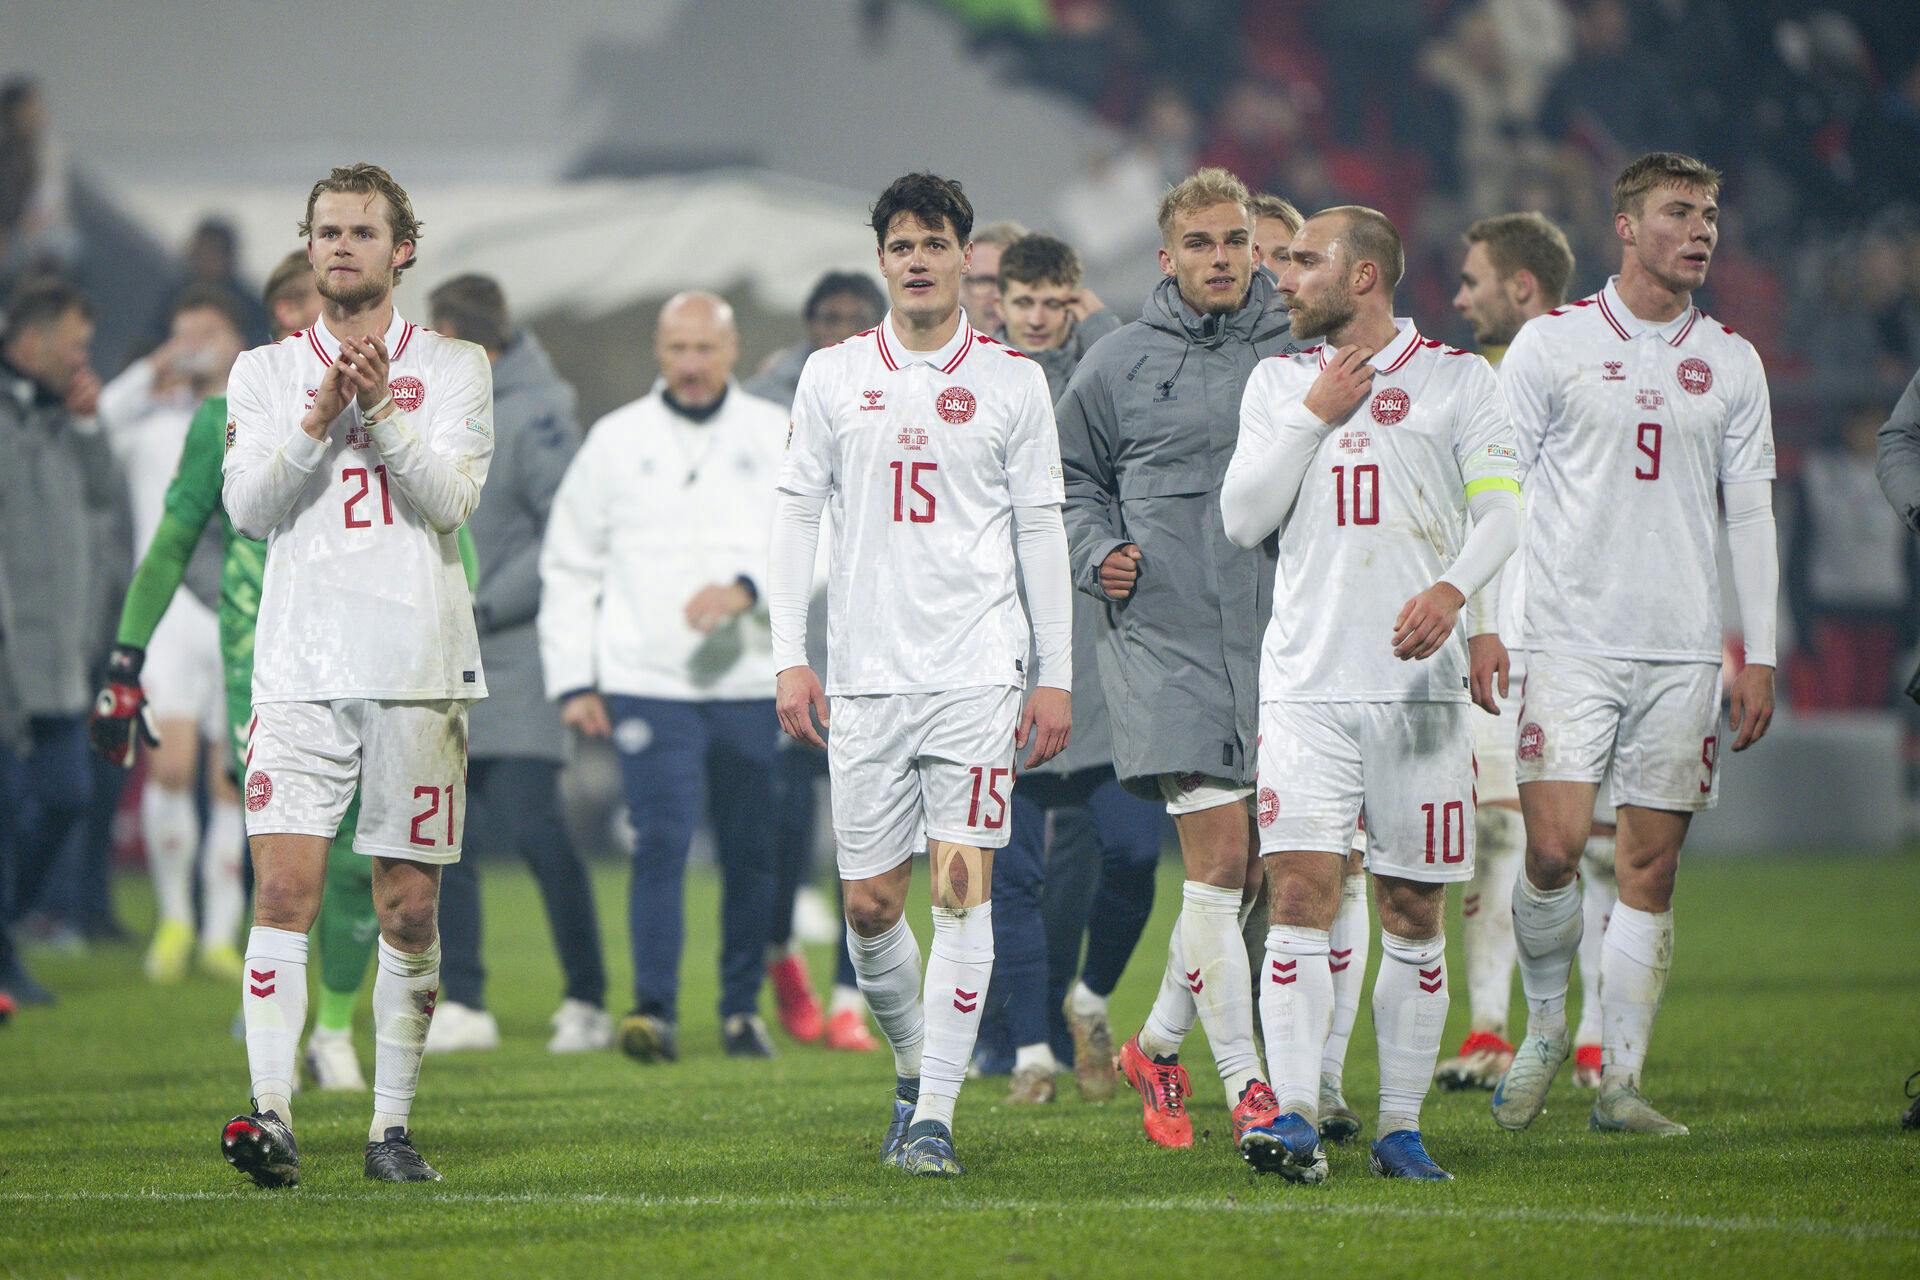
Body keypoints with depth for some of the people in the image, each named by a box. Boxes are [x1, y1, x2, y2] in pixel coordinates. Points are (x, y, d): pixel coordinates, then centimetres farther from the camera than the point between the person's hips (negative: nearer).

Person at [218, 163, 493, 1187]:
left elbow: (452, 499, -6)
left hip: (418, 664, 0)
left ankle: (392, 1126, 11)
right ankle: (271, 1117, -20)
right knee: (284, 889, -13)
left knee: (409, 909, 2)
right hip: (301, 666, 0)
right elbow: (247, 507, -1)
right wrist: (318, 419, -14)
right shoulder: (264, 371, 12)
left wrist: (381, 408, -17)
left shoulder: (453, 368, 7)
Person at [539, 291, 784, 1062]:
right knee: (661, 841, -12)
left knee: (750, 852, 6)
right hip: (645, 681, -1)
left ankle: (742, 1007, 17)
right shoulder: (616, 441, 9)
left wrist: (749, 588, -19)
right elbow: (568, 568, 11)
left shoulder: (776, 438, 8)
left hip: (751, 681, 1)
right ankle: (654, 1009, -14)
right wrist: (572, 680, 4)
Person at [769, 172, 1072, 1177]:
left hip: (976, 672, -2)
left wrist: (1055, 676, 3)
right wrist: (790, 658, 0)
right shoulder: (832, 377, 9)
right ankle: (913, 1068, 26)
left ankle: (934, 1118, -9)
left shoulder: (1011, 381, 6)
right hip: (865, 674, 2)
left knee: (961, 886, -10)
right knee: (869, 904, 2)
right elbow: (796, 518, 9)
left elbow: (1041, 530, 7)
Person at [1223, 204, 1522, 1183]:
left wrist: (1451, 590, -21)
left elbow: (1500, 508, -3)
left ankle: (1401, 1127, 9)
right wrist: (1315, 414, -3)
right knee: (1300, 894, -12)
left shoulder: (1456, 377, 5)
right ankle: (1294, 1118, -15)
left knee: (1413, 912, 2)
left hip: (1419, 680, -1)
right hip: (1307, 684, 1)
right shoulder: (1278, 381, 14)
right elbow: (1242, 517, 5)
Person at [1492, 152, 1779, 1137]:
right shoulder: (1552, 343, 2)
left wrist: (1757, 657, 7)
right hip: (1567, 640, -3)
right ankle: (1544, 1028, 10)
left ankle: (1620, 1081, 7)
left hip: (1683, 650, 3)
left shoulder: (1732, 363, 11)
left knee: (1651, 869, 1)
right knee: (1553, 847, -14)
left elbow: (1750, 517, 13)